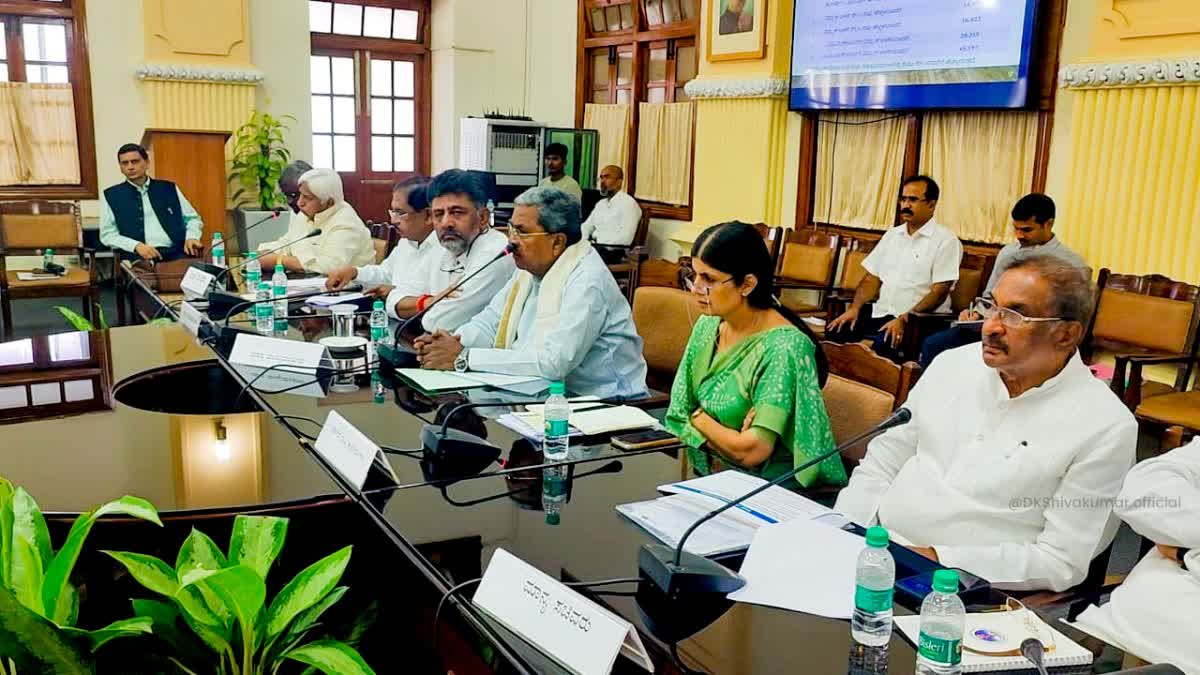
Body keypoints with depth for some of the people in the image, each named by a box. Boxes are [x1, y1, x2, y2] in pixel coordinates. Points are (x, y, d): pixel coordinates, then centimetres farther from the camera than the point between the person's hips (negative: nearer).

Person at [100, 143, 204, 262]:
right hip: (137, 257, -1)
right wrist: (136, 246, -12)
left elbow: (193, 219, 19)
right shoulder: (111, 196, 12)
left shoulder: (169, 188, 16)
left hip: (176, 253, 2)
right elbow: (107, 234, 6)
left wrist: (191, 238, -4)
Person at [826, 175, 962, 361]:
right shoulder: (892, 235, 16)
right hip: (881, 311, 6)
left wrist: (903, 320, -22)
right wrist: (855, 308, -2)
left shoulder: (945, 240, -4)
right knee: (835, 330, -16)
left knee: (884, 343, -34)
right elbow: (872, 278, 15)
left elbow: (939, 292, -12)